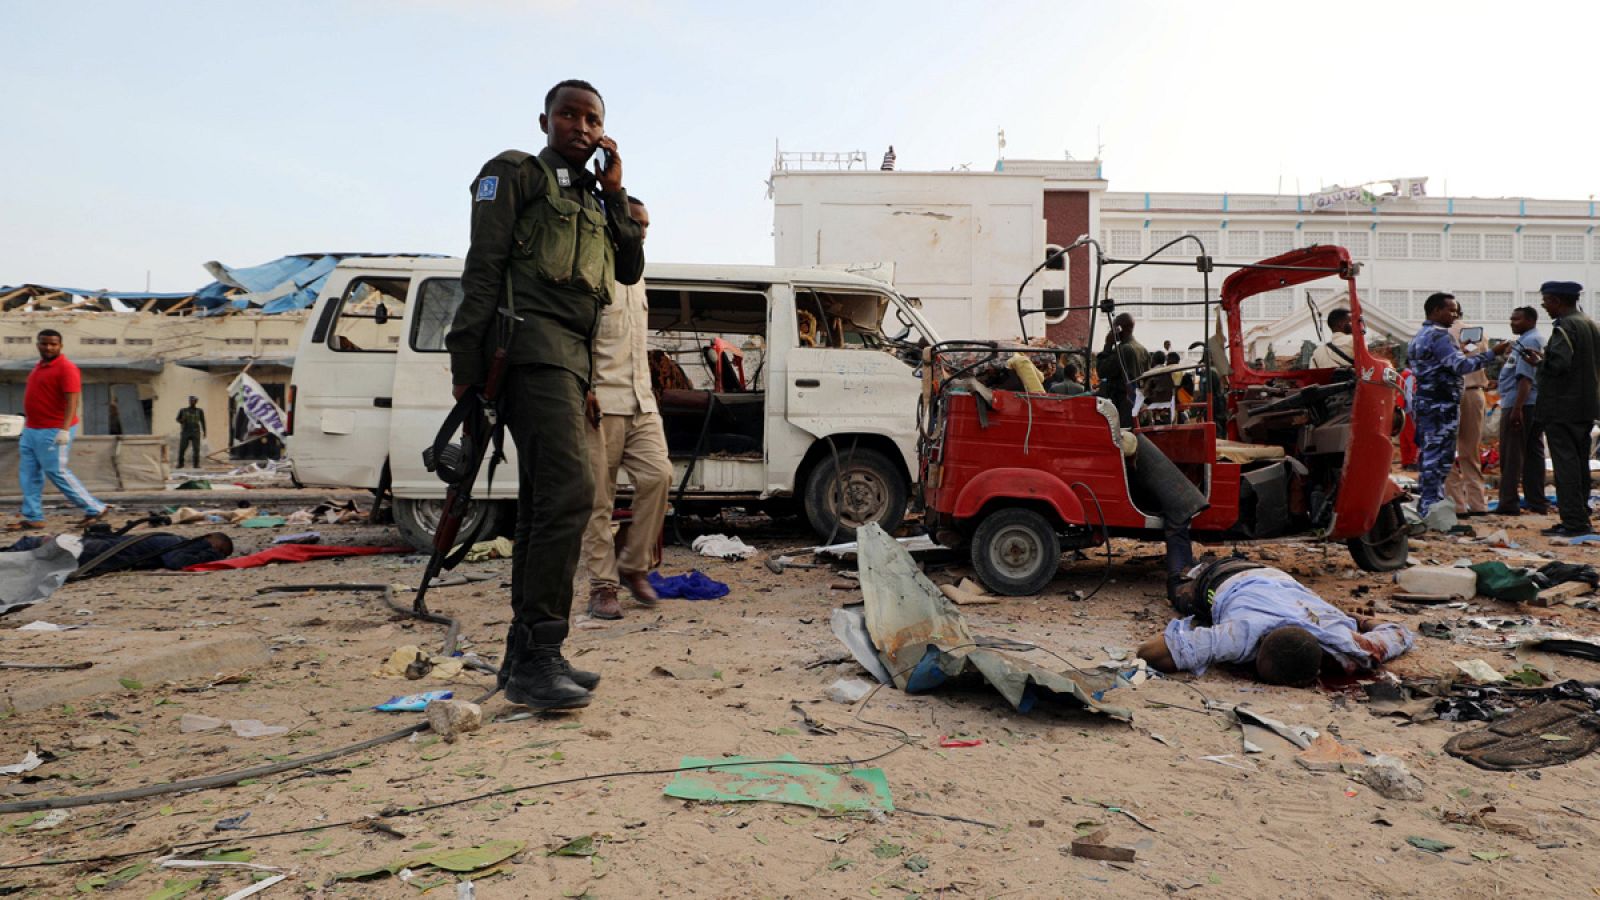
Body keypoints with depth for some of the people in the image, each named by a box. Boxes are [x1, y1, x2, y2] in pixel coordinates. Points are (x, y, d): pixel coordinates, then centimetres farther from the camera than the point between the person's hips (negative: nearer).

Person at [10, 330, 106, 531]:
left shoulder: (66, 368, -13)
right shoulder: (40, 366, 15)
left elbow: (72, 401, -21)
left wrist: (64, 429, -29)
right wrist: (27, 425, 22)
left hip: (53, 431, -9)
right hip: (31, 430, 9)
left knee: (57, 472, -7)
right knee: (28, 473, 7)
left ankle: (94, 509, 1)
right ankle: (33, 518, 12)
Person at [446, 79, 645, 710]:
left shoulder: (591, 197, 26)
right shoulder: (517, 173, 5)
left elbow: (629, 269, 18)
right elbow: (483, 266, -4)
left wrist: (615, 192, 11)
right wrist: (467, 361, -13)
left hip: (569, 358, 8)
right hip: (532, 344, -8)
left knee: (543, 505, 8)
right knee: (569, 492, -21)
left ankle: (524, 654, 13)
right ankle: (539, 655, -20)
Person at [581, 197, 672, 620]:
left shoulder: (636, 276, 21)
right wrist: (584, 389, -19)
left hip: (640, 402, 7)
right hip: (602, 402, -7)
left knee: (658, 475, -7)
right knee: (599, 498, -3)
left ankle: (634, 565, 8)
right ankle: (602, 587, 4)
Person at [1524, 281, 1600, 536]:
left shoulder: (1564, 327, -15)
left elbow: (1559, 364, -26)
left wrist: (1539, 362, -6)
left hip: (1562, 408, -9)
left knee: (1565, 465, -5)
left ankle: (1573, 522, -4)